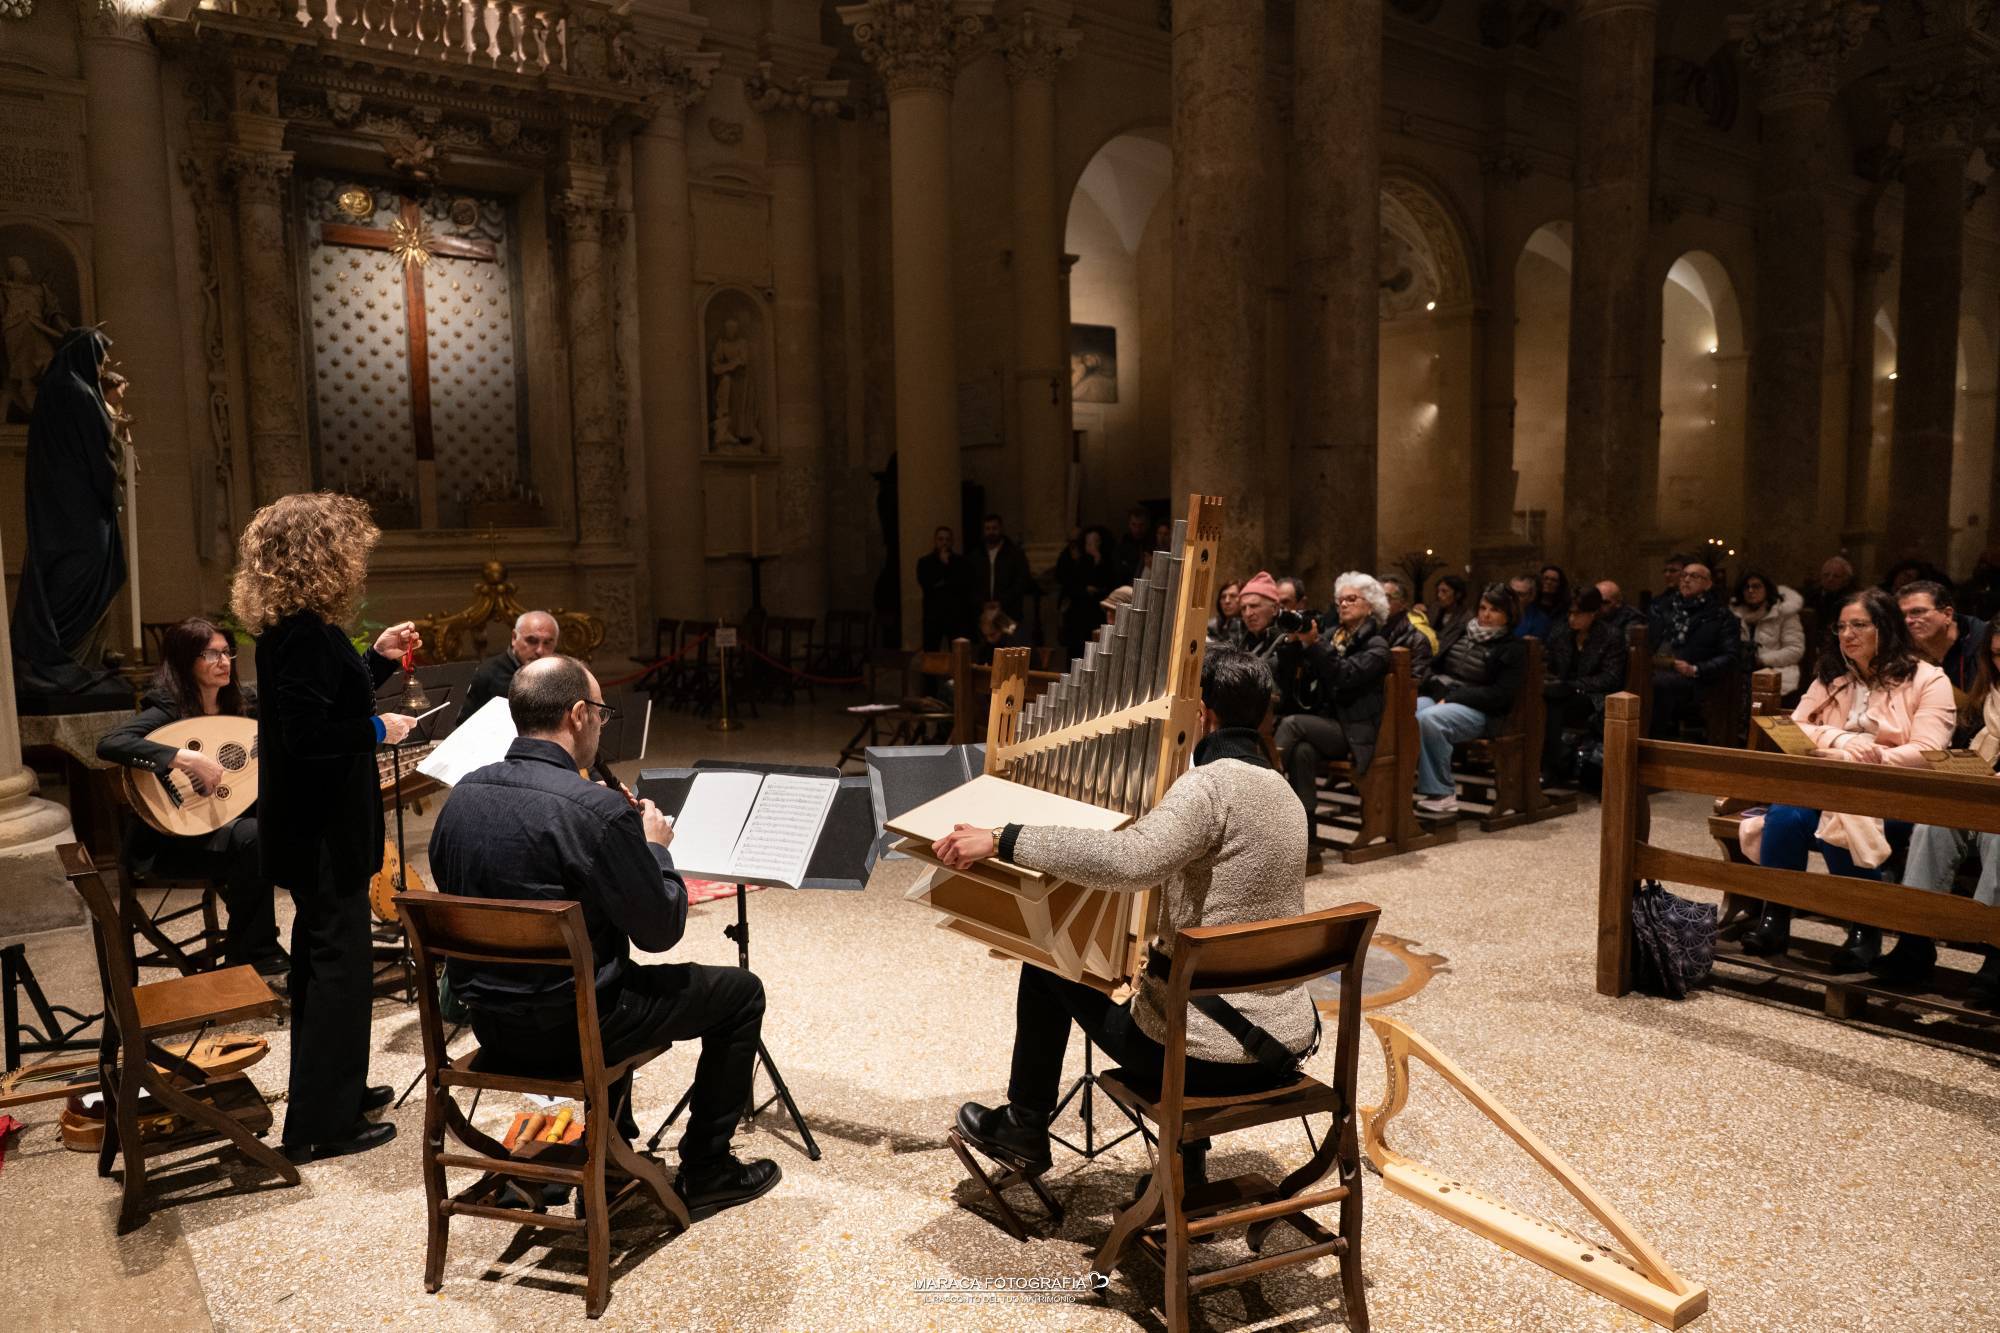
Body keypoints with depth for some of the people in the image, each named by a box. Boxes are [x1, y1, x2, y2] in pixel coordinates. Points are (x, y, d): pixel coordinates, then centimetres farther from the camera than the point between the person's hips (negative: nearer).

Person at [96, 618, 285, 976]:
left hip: (231, 818, 7)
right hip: (175, 838, -6)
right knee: (252, 837, -34)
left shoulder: (245, 701, 2)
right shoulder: (167, 708, -17)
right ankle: (248, 957, -17)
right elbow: (109, 744, -34)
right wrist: (184, 758, -40)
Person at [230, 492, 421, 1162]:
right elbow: (308, 736, -28)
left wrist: (378, 658, 13)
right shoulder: (303, 635, -23)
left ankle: (334, 1089, 35)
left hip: (317, 829, 11)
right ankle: (320, 1124, 10)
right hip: (323, 833, -10)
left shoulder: (295, 629, 8)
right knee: (340, 964, -1)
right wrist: (378, 729, -14)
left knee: (323, 958, 20)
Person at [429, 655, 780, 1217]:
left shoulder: (462, 794, -2)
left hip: (489, 1024, 8)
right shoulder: (597, 808, -25)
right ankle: (704, 1170, 21)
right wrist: (655, 846, 0)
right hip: (568, 1030, -8)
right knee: (741, 991, 10)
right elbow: (661, 930, -18)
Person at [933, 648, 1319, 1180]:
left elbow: (1126, 860, -35)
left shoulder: (1210, 783, -19)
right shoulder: (1282, 791, 8)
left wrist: (1001, 840, -31)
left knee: (1048, 963, 14)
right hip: (1287, 1046, 8)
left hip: (1206, 1055, -8)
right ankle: (1186, 1166, 37)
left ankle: (1024, 1128, 31)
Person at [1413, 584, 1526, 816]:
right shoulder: (1460, 633, 20)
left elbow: (1499, 695, -8)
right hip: (1439, 697, 5)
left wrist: (1452, 698, -15)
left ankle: (1442, 794, -26)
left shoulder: (1513, 649, 4)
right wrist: (1435, 687, -1)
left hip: (1479, 711, -5)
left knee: (1428, 719, -36)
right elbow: (1436, 666, 23)